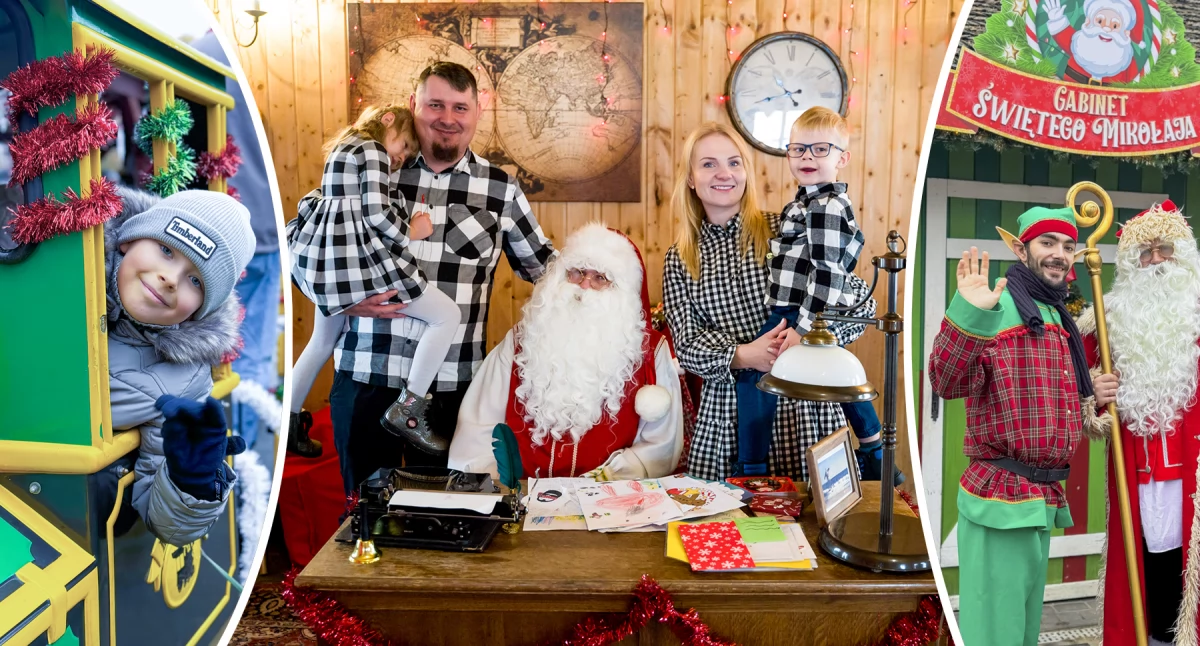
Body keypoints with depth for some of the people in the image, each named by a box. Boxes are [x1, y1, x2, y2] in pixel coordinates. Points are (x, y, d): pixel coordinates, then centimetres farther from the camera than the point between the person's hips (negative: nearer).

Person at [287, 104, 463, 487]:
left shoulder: (343, 149, 22)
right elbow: (377, 214, -18)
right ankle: (407, 411, -5)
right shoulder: (373, 151, -7)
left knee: (325, 339, 28)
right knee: (447, 314, -5)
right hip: (358, 257, -10)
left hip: (324, 256, 10)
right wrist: (412, 232, -2)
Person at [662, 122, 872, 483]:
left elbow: (861, 305, -1)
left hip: (800, 403, -1)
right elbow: (687, 343, -1)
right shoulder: (679, 260, 7)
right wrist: (744, 355, -19)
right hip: (726, 411, 2)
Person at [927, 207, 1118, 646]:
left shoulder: (1059, 320, 17)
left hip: (1045, 501, 9)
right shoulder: (999, 307, -11)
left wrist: (1091, 397, 11)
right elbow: (947, 383, -26)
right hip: (1001, 499, -9)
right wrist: (969, 313, -36)